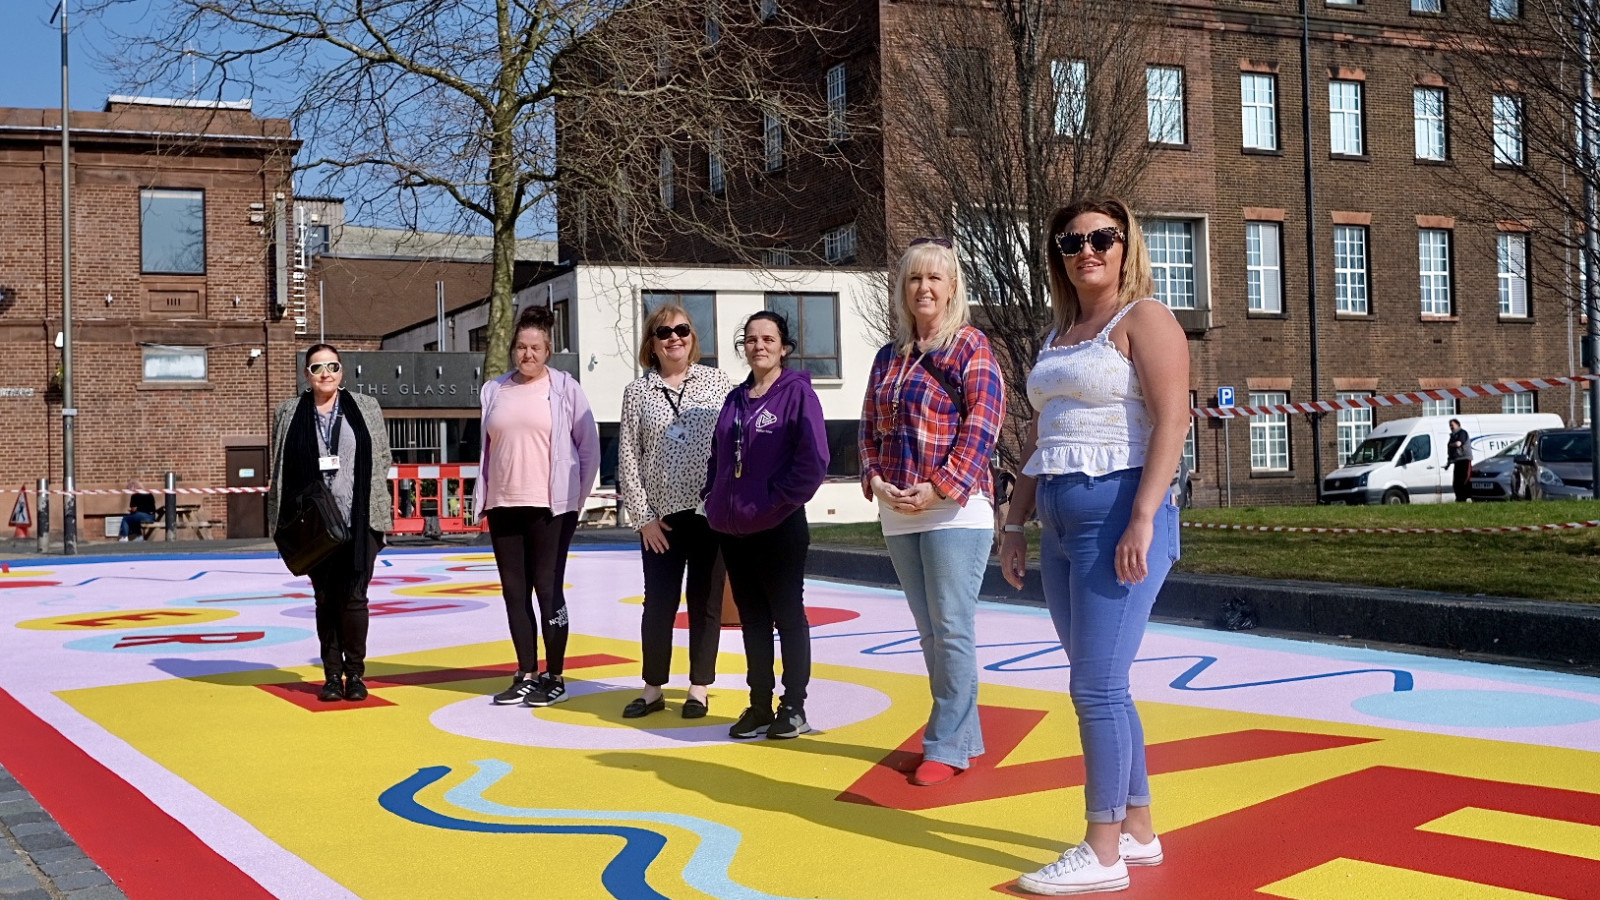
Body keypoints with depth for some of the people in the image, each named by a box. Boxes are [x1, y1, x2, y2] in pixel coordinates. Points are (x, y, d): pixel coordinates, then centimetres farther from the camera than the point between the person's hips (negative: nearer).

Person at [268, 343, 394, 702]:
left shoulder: (366, 408, 8)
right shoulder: (289, 413, 8)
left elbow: (382, 460, 8)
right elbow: (280, 469, 10)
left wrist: (379, 514, 3)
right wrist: (284, 520, 4)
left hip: (358, 521, -1)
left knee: (353, 598, -3)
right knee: (325, 599, 6)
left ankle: (355, 674, 9)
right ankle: (332, 675, 15)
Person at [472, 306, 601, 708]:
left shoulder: (565, 388, -3)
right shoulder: (494, 390, 8)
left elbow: (590, 448, 0)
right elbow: (486, 448, 14)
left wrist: (577, 497, 0)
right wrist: (482, 498, 9)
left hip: (551, 506, -4)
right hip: (504, 506, 4)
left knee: (548, 589, -1)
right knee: (514, 592, 8)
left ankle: (555, 678, 9)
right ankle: (526, 676, 18)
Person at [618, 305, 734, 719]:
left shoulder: (716, 381, 3)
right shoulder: (637, 392, 3)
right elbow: (627, 459, 1)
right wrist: (643, 517, -4)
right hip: (660, 515, 1)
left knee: (705, 602, 6)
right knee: (658, 603, 6)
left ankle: (699, 687, 16)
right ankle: (653, 688, 17)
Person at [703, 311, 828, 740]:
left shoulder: (797, 391, -6)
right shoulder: (735, 399, 12)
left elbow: (814, 459, -14)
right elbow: (717, 457, 20)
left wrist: (780, 499, -15)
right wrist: (713, 497, 7)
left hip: (779, 528, -6)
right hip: (733, 530, 6)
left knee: (788, 616, 3)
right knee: (752, 618, 11)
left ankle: (793, 707, 11)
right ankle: (759, 705, 20)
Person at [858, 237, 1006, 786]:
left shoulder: (970, 346, -3)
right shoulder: (889, 357, 15)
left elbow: (983, 422, -11)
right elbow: (869, 426, 15)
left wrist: (942, 488, -17)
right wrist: (875, 479, -3)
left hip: (955, 510, -6)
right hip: (898, 514, 7)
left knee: (952, 628, -5)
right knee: (929, 631, 11)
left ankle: (948, 746, 3)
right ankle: (965, 737, 21)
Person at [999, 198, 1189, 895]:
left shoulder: (1144, 319, -4)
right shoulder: (1058, 334, 20)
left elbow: (1171, 420, -14)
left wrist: (1143, 520, -22)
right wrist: (1015, 524, 18)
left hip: (1118, 514, -8)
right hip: (1060, 524, 8)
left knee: (1096, 686, -9)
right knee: (1100, 685, 11)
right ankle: (1138, 831, 21)